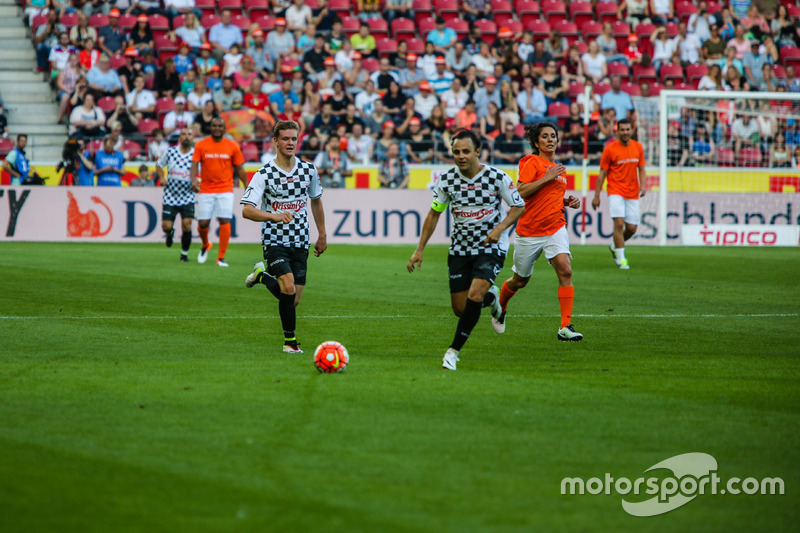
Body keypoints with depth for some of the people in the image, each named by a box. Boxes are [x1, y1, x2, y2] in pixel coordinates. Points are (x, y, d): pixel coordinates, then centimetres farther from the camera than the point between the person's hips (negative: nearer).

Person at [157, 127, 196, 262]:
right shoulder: (170, 152, -1)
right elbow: (158, 165, 17)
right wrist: (162, 178, 1)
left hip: (187, 197, -1)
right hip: (170, 195, 1)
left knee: (186, 225, -15)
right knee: (166, 226, -3)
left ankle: (184, 254, 5)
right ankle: (170, 233, 37)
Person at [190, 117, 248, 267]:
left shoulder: (232, 146, 4)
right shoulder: (201, 145, 2)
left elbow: (239, 169, 11)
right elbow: (194, 166, -2)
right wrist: (193, 180, -21)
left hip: (225, 190, 0)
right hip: (206, 190, 0)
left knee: (225, 221, -13)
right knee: (203, 223, -2)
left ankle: (221, 258, -8)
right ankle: (205, 246, 32)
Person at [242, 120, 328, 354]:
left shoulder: (308, 170, 4)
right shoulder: (264, 174, -10)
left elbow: (316, 200, 21)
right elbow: (247, 210, -17)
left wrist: (322, 234, 20)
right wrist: (275, 216, -32)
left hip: (300, 242, 5)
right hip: (274, 240, -5)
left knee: (293, 299, 2)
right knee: (289, 288, -23)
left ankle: (262, 276, 33)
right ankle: (290, 340, -4)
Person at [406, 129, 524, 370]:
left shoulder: (496, 177, -15)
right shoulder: (447, 179, -7)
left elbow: (519, 206, -3)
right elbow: (434, 213, 5)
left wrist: (500, 227, -21)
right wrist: (419, 250, 1)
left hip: (491, 247, -3)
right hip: (460, 248, 4)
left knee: (474, 297, -23)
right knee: (460, 309, 4)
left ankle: (454, 350, -10)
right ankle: (491, 297, 39)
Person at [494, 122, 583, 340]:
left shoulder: (559, 168, 14)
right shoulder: (532, 162, -8)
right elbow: (521, 191, -20)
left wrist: (568, 202, 9)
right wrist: (547, 177, -21)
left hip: (556, 227, 4)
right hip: (529, 230, -4)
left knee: (565, 271, -18)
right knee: (520, 280, 11)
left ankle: (565, 326, -20)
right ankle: (500, 308, 43)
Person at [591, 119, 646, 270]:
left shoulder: (638, 147, 5)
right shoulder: (610, 149, -6)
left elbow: (641, 169, 13)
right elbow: (602, 173, -1)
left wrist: (642, 186, -5)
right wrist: (596, 196, -1)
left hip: (632, 193, 4)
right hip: (616, 191, -4)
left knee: (631, 228, 2)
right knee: (619, 223, -18)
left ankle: (615, 246, 31)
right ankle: (621, 258, -9)